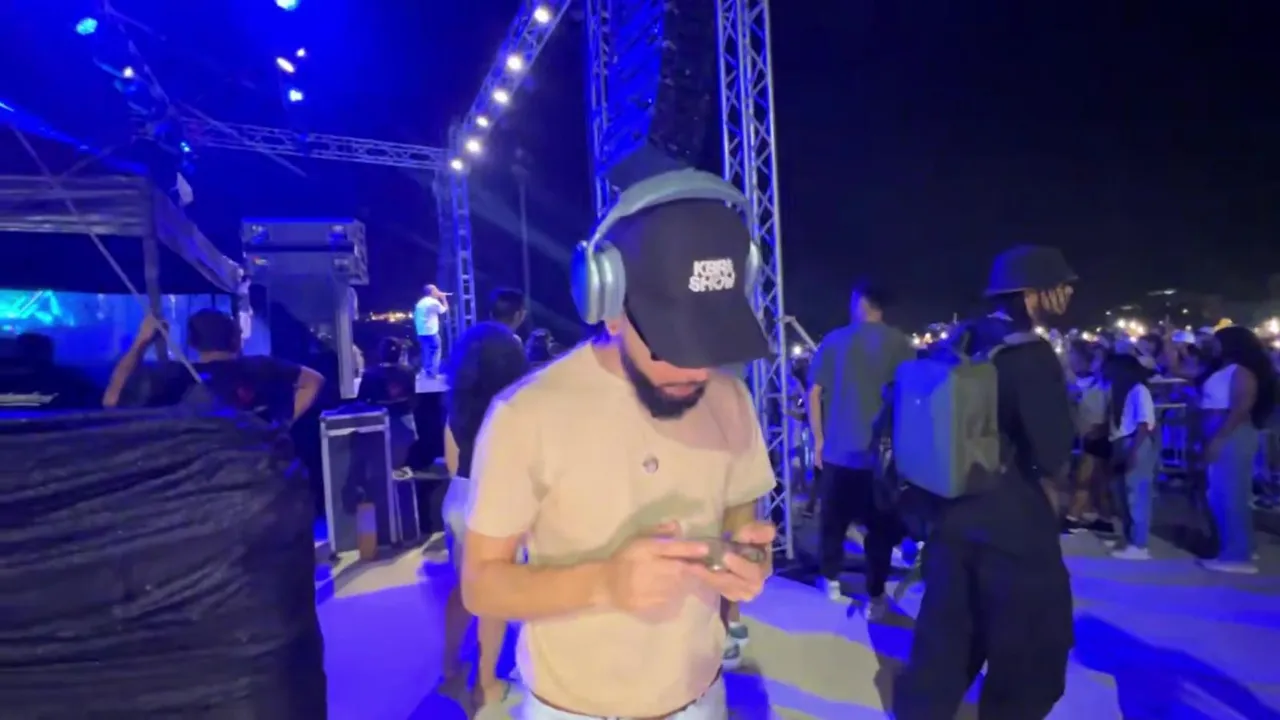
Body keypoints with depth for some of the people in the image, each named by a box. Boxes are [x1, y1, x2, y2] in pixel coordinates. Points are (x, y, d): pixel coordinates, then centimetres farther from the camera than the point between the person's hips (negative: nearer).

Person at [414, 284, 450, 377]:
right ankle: (433, 372, -6)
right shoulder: (434, 302, -9)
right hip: (431, 331, -7)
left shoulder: (420, 303, 14)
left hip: (421, 332, 7)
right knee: (435, 351, -1)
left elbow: (415, 316, 17)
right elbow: (445, 310, 4)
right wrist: (443, 298, 13)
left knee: (426, 352, 14)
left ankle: (426, 371, 14)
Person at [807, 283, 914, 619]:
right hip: (882, 450, -1)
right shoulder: (898, 342, -2)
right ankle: (875, 597, 17)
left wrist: (818, 439, 7)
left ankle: (831, 583, 27)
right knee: (881, 525, 11)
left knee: (834, 519, 17)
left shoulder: (833, 341, -1)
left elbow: (815, 393, -2)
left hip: (837, 448, 1)